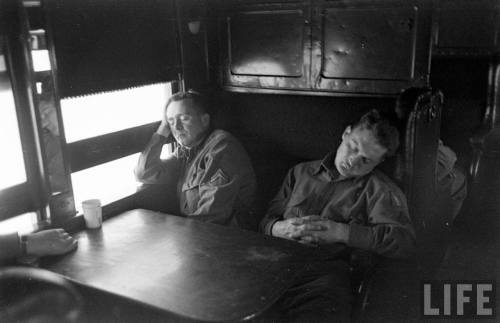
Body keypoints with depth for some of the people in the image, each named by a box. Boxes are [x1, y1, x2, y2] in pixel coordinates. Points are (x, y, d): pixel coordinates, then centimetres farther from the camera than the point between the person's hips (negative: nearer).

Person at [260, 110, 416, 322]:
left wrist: (341, 232, -13)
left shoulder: (379, 190, 10)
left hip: (325, 272, -2)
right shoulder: (301, 172, 22)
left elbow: (404, 242, -4)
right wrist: (277, 228, -4)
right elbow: (267, 219, 22)